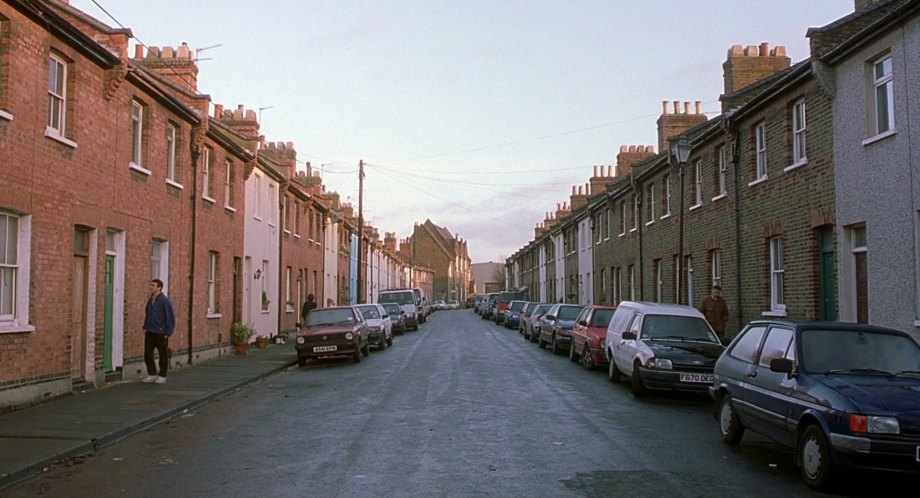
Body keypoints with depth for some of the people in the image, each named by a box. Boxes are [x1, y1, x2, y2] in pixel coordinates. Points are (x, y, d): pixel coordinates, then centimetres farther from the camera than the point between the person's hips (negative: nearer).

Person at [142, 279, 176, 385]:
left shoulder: (165, 300, -12)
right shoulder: (150, 300, 8)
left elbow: (171, 317, -12)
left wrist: (168, 332, -13)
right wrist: (145, 327, 12)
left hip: (161, 333, -6)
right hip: (150, 332, 6)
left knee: (163, 355, 5)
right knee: (147, 354, 4)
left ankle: (162, 376, 14)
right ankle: (152, 374, 16)